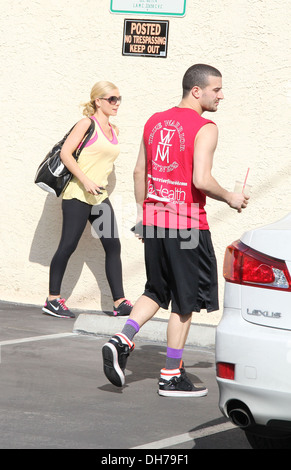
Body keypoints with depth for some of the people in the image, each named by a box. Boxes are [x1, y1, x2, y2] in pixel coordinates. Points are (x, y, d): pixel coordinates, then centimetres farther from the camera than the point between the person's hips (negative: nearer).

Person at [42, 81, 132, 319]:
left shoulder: (114, 130, 13)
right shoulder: (87, 124, -8)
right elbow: (65, 153, -13)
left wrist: (100, 182, 16)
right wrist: (85, 181, -19)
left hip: (100, 196, 7)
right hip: (78, 195, -7)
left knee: (113, 246, 0)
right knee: (68, 246, -3)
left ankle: (120, 302, 1)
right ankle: (53, 300, 7)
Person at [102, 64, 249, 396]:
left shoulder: (155, 121, 10)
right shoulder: (204, 128, -12)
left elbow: (139, 172, 14)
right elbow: (201, 180, -22)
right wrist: (230, 198, -5)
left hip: (154, 220, 7)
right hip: (187, 225, -7)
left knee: (157, 292, 20)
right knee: (185, 301, 5)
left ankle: (121, 341, -1)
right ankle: (171, 376, 9)